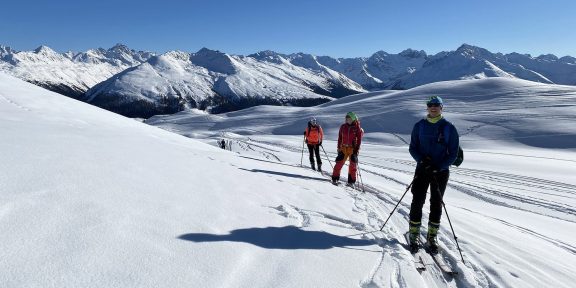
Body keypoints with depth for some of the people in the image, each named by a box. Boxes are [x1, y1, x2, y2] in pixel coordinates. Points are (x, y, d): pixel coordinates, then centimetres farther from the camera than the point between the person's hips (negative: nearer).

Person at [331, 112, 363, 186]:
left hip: (353, 149, -2)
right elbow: (340, 138, 10)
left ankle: (351, 181, 12)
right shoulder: (343, 127, 5)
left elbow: (359, 140, -3)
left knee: (353, 165, 2)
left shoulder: (357, 128, -3)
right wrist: (339, 148, 7)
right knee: (339, 163, -1)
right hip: (343, 148, 2)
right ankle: (335, 178, 11)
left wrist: (357, 150, -9)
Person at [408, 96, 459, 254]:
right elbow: (413, 148, 6)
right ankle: (414, 235, 9)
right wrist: (422, 160, -14)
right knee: (417, 202, -3)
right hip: (422, 169, 1)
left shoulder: (449, 128, -1)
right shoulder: (419, 126, 3)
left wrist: (439, 167, -15)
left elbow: (453, 153, -1)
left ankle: (432, 237, 18)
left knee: (436, 204, 6)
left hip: (441, 171, 0)